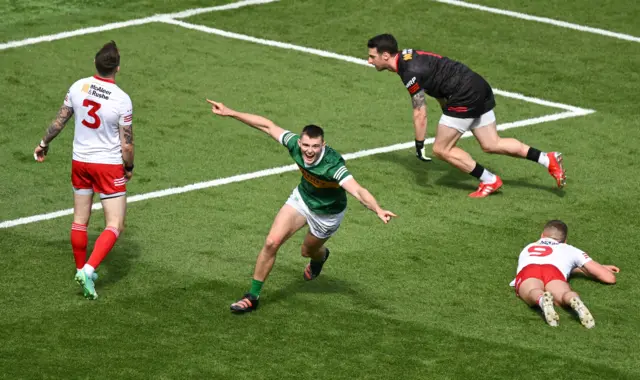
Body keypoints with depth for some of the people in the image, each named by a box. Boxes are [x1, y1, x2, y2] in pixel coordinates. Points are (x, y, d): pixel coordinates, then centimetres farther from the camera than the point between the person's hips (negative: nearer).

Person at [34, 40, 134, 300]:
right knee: (114, 226, 0)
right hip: (109, 166, -5)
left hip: (80, 162, 5)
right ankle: (88, 270, -16)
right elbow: (127, 144, -13)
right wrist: (129, 167, 6)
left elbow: (60, 120, 5)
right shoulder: (122, 100, -19)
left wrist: (44, 144, 22)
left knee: (80, 221, 18)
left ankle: (81, 270, 29)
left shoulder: (78, 87, -7)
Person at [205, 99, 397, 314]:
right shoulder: (295, 145, -28)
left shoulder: (332, 165, -42)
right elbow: (268, 126, -16)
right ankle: (253, 297, 3)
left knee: (308, 251, 20)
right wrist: (230, 113, -14)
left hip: (327, 213, -3)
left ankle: (320, 256, 61)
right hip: (302, 198, 3)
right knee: (272, 242, -11)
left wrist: (378, 210, -71)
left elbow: (357, 191, -54)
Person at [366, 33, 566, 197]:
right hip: (478, 86, 10)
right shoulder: (407, 55, 10)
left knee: (442, 149, -1)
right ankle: (548, 159, 9)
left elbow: (420, 113, -19)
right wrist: (448, 113, 29)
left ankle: (490, 181, 5)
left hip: (465, 97, -10)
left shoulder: (411, 73, -19)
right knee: (492, 145, 14)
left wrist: (419, 144, -10)